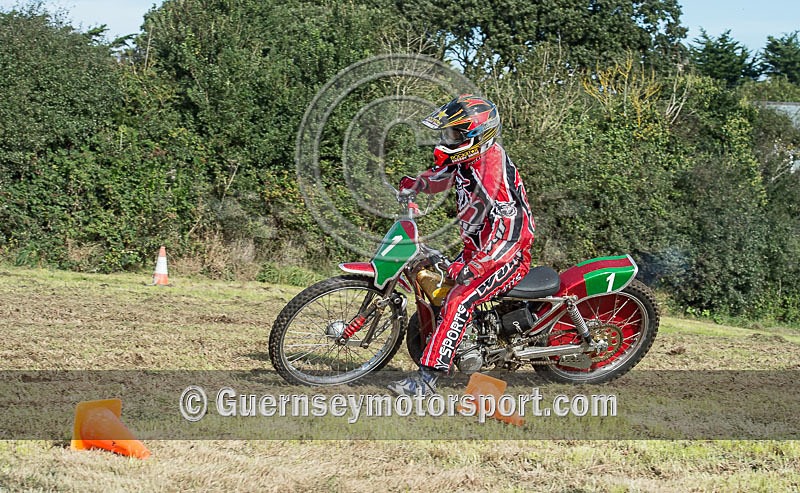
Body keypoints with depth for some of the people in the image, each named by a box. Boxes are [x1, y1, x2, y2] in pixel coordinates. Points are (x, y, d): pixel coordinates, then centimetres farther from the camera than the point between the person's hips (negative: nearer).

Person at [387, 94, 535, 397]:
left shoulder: (493, 170, -27)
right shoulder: (465, 159, 1)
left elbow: (511, 230, -32)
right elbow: (439, 178, 24)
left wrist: (474, 267, -38)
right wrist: (413, 184, 2)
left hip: (509, 255, -10)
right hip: (476, 247, 10)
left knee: (459, 301, -27)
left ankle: (427, 378, -33)